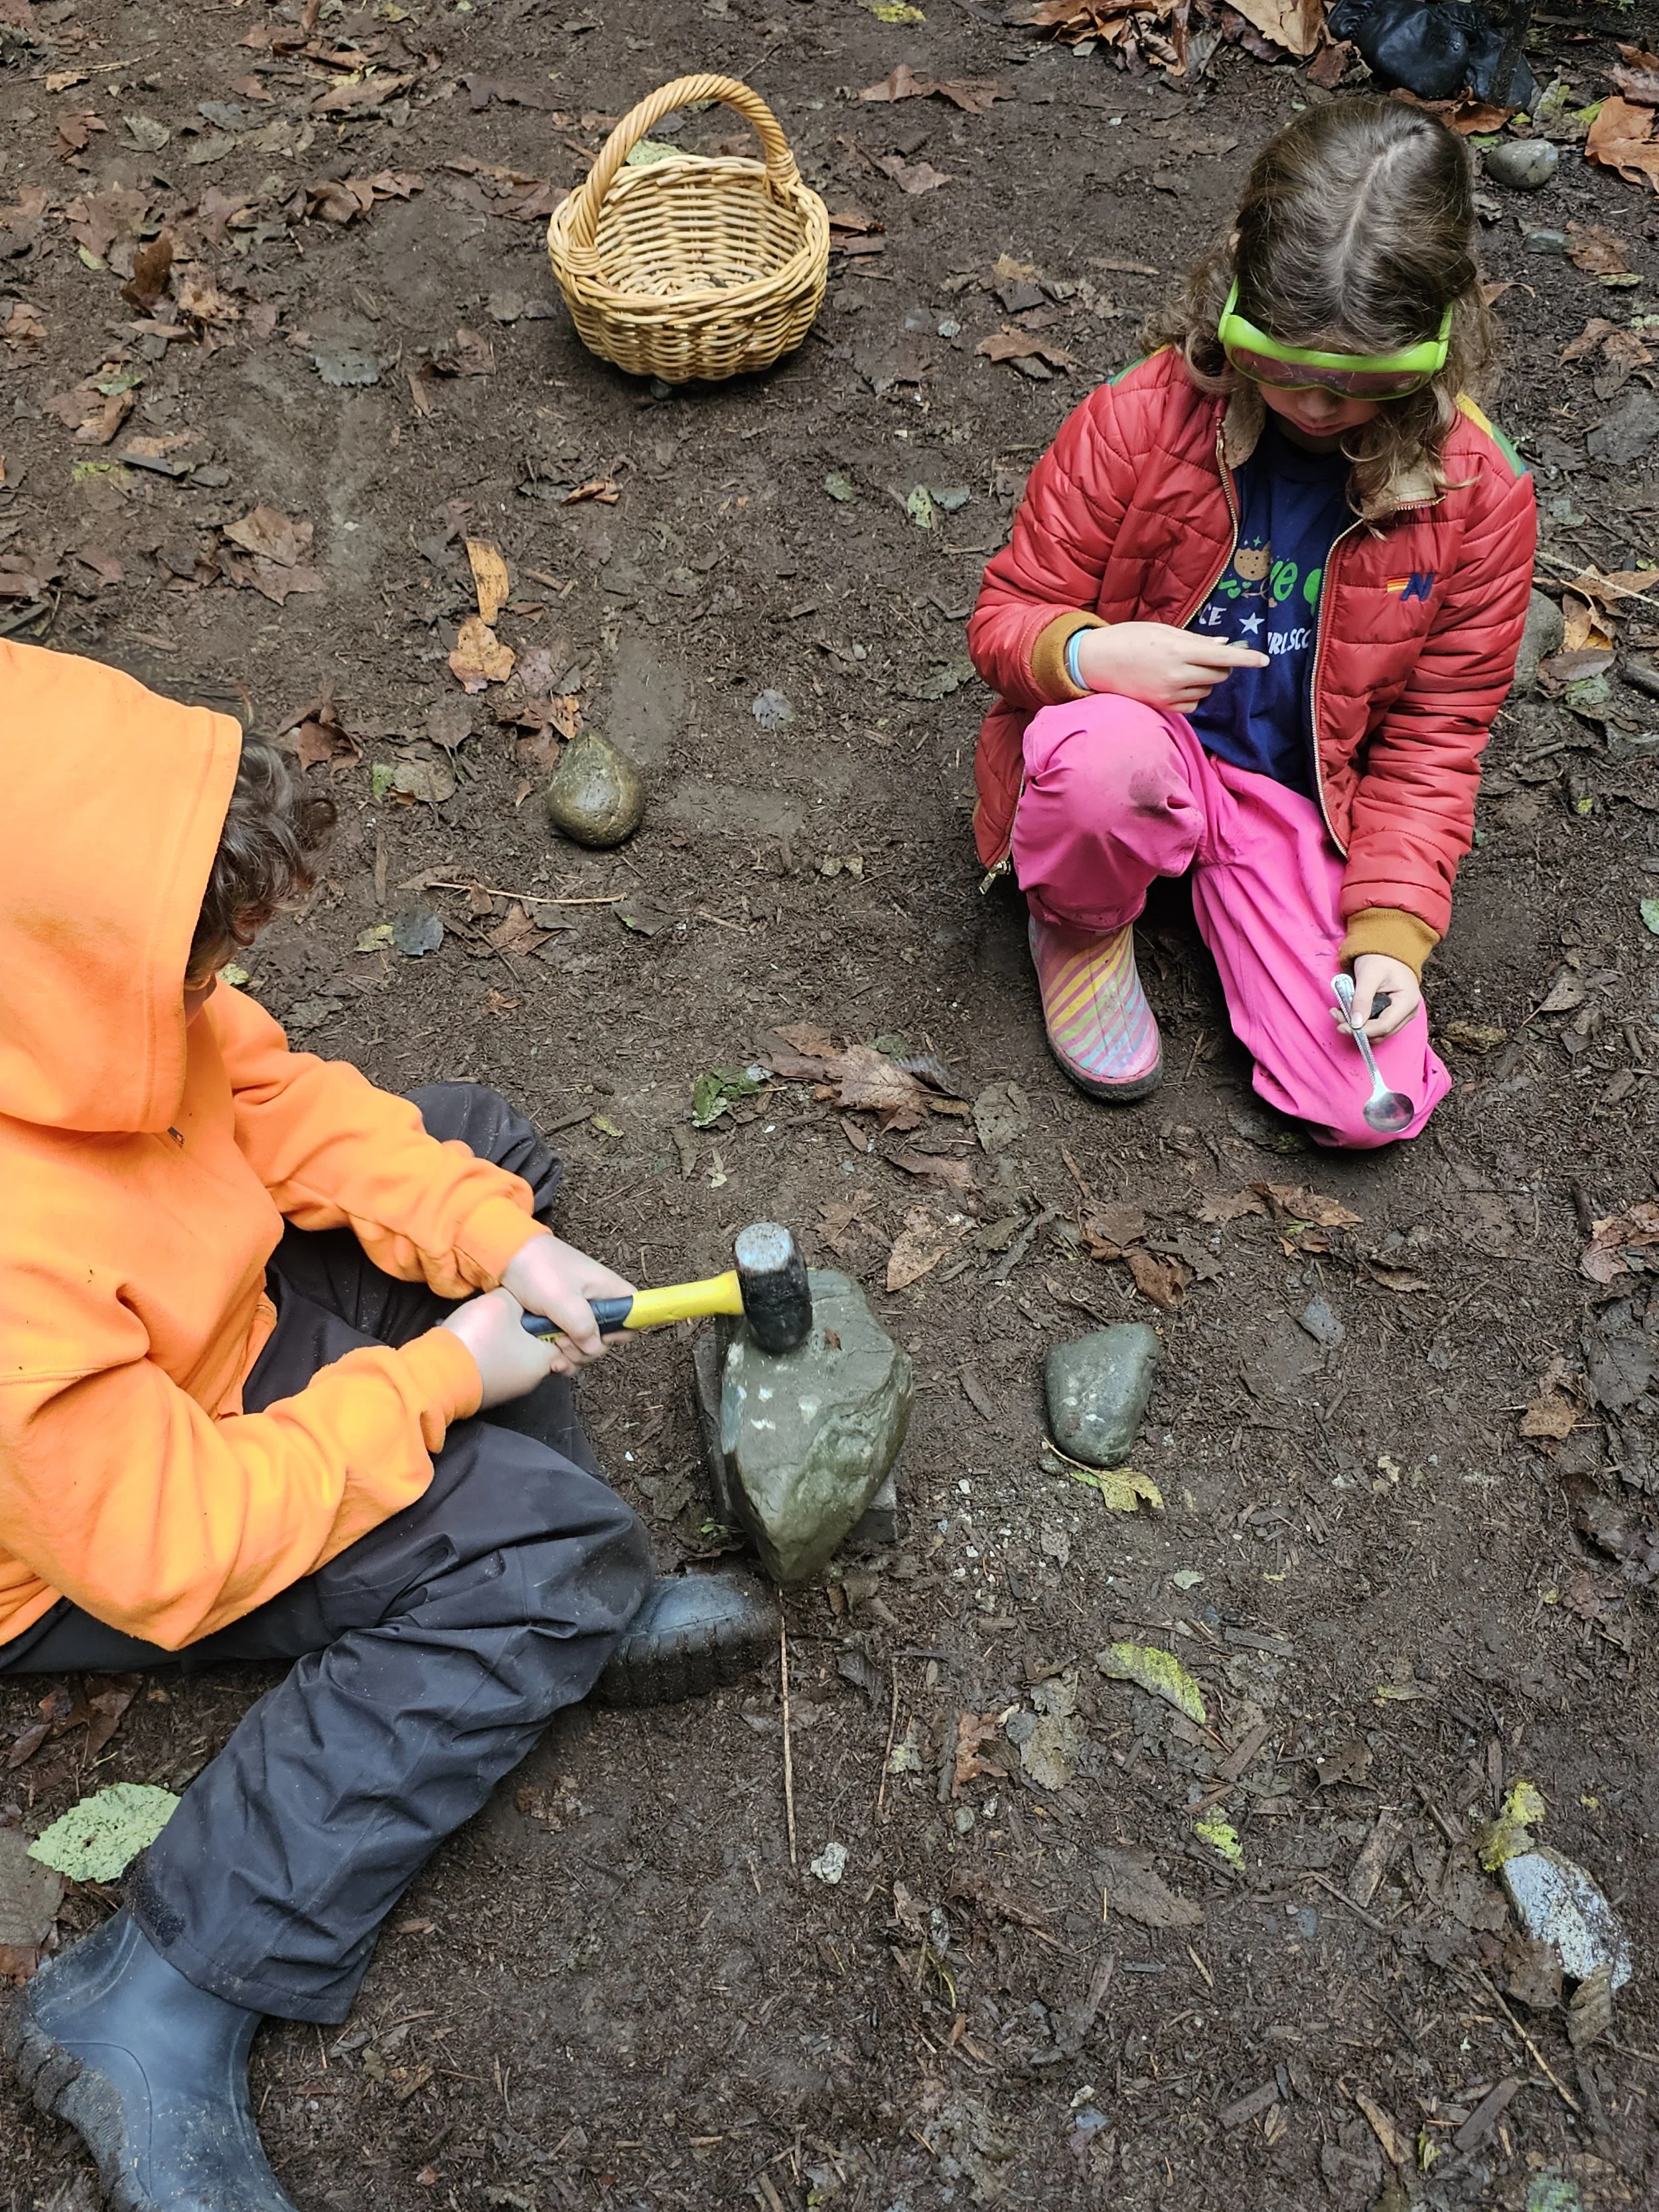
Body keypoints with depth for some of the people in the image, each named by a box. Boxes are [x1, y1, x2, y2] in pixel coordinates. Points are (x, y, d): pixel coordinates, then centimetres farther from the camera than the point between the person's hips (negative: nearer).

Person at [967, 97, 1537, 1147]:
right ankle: (1080, 925, -4)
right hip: (1137, 746, -1)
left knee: (1371, 1107, -15)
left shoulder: (1480, 491, -9)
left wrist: (1391, 925, -12)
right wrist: (1086, 653, -32)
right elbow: (1009, 613, -7)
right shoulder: (1140, 418, -14)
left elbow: (1434, 734, -1)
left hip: (1305, 803, 1)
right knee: (1099, 751, -41)